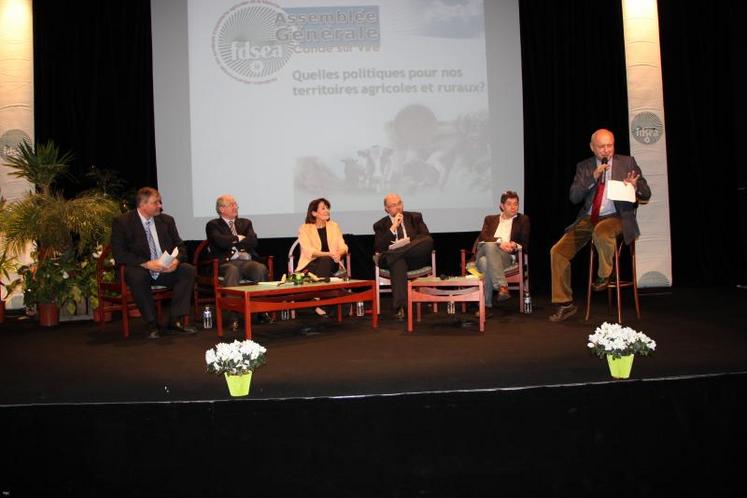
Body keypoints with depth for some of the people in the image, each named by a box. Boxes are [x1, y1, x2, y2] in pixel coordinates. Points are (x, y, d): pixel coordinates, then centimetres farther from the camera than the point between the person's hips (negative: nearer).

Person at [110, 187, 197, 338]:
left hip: (166, 269, 4)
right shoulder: (122, 222, -5)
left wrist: (176, 260, -15)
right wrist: (146, 263, -25)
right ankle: (152, 324, -23)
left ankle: (175, 320, -18)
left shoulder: (166, 220, 8)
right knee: (136, 276, -37)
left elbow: (180, 246, 9)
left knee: (189, 270, -22)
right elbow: (119, 254, -13)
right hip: (139, 269, -4)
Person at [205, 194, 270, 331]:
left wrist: (233, 241, 0)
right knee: (232, 271, -38)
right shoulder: (213, 225, 14)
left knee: (261, 269, -30)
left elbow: (253, 241, 6)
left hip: (247, 261, 3)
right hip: (227, 263, -3)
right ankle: (234, 316, -40)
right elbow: (221, 242, -7)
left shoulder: (245, 223, 25)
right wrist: (239, 238, 6)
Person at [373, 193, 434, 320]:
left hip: (415, 258, 2)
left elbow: (427, 237, 8)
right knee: (398, 262, -40)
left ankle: (390, 255, -33)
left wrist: (410, 241, -10)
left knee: (428, 241, -30)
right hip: (397, 259, -1)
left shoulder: (415, 217, 20)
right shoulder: (380, 225, 14)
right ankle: (399, 308, -49)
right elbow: (378, 248, -1)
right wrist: (393, 227, -6)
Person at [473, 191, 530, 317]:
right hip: (483, 252, 2)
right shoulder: (490, 219, 28)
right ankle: (502, 286, -51)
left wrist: (515, 246, -11)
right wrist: (499, 242, -13)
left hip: (506, 256, -1)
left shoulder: (523, 220, 25)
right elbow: (483, 236, 7)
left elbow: (525, 243, 14)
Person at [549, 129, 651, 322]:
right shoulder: (584, 167, 9)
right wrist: (593, 177, -14)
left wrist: (635, 187, -20)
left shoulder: (627, 162, 4)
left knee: (601, 232, -39)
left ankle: (604, 275, -11)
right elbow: (574, 197, -2)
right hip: (588, 219, 4)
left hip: (615, 217, -4)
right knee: (558, 251, -10)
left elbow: (646, 194, 4)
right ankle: (565, 304, 0)